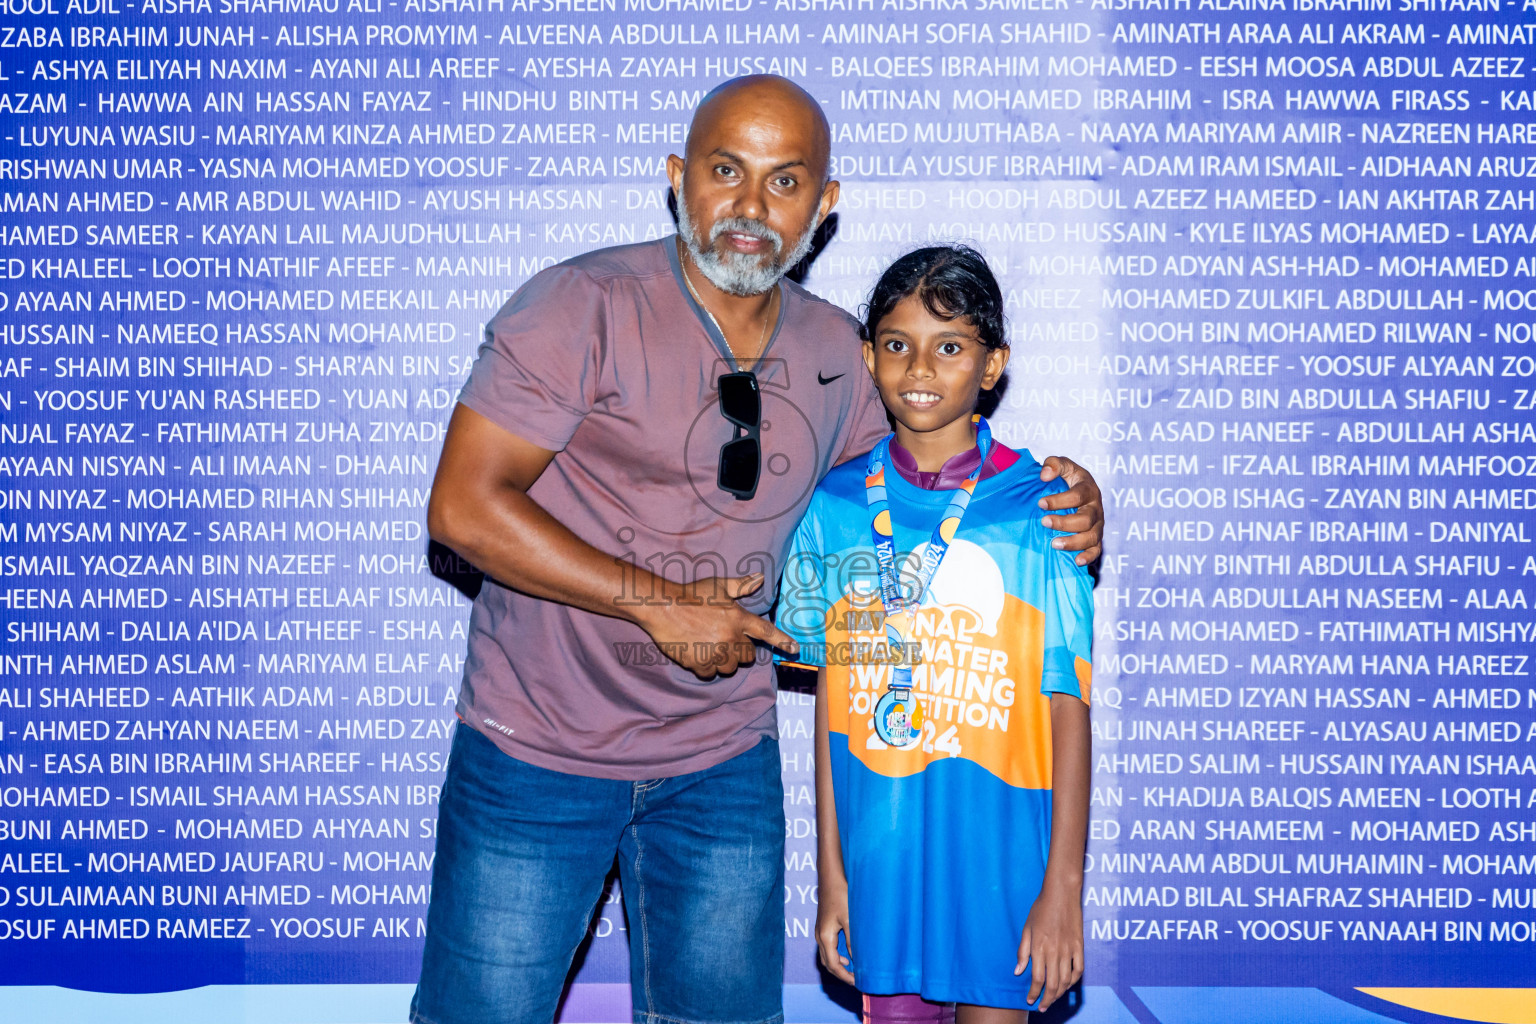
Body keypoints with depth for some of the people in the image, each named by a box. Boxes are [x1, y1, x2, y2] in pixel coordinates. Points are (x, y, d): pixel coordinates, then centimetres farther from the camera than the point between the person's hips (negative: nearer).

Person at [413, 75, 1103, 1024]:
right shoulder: (586, 305, -15)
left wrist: (1056, 508, -1)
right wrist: (659, 605, -20)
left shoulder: (837, 353, 1)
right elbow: (464, 507, -18)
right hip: (539, 748, -4)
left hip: (724, 763, 4)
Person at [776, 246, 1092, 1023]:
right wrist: (830, 871, 5)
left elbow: (1068, 708, -6)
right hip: (880, 848, 2)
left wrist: (1063, 887, -7)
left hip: (998, 849, -2)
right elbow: (833, 697, 5)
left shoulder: (1038, 510, -7)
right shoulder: (837, 507, 1)